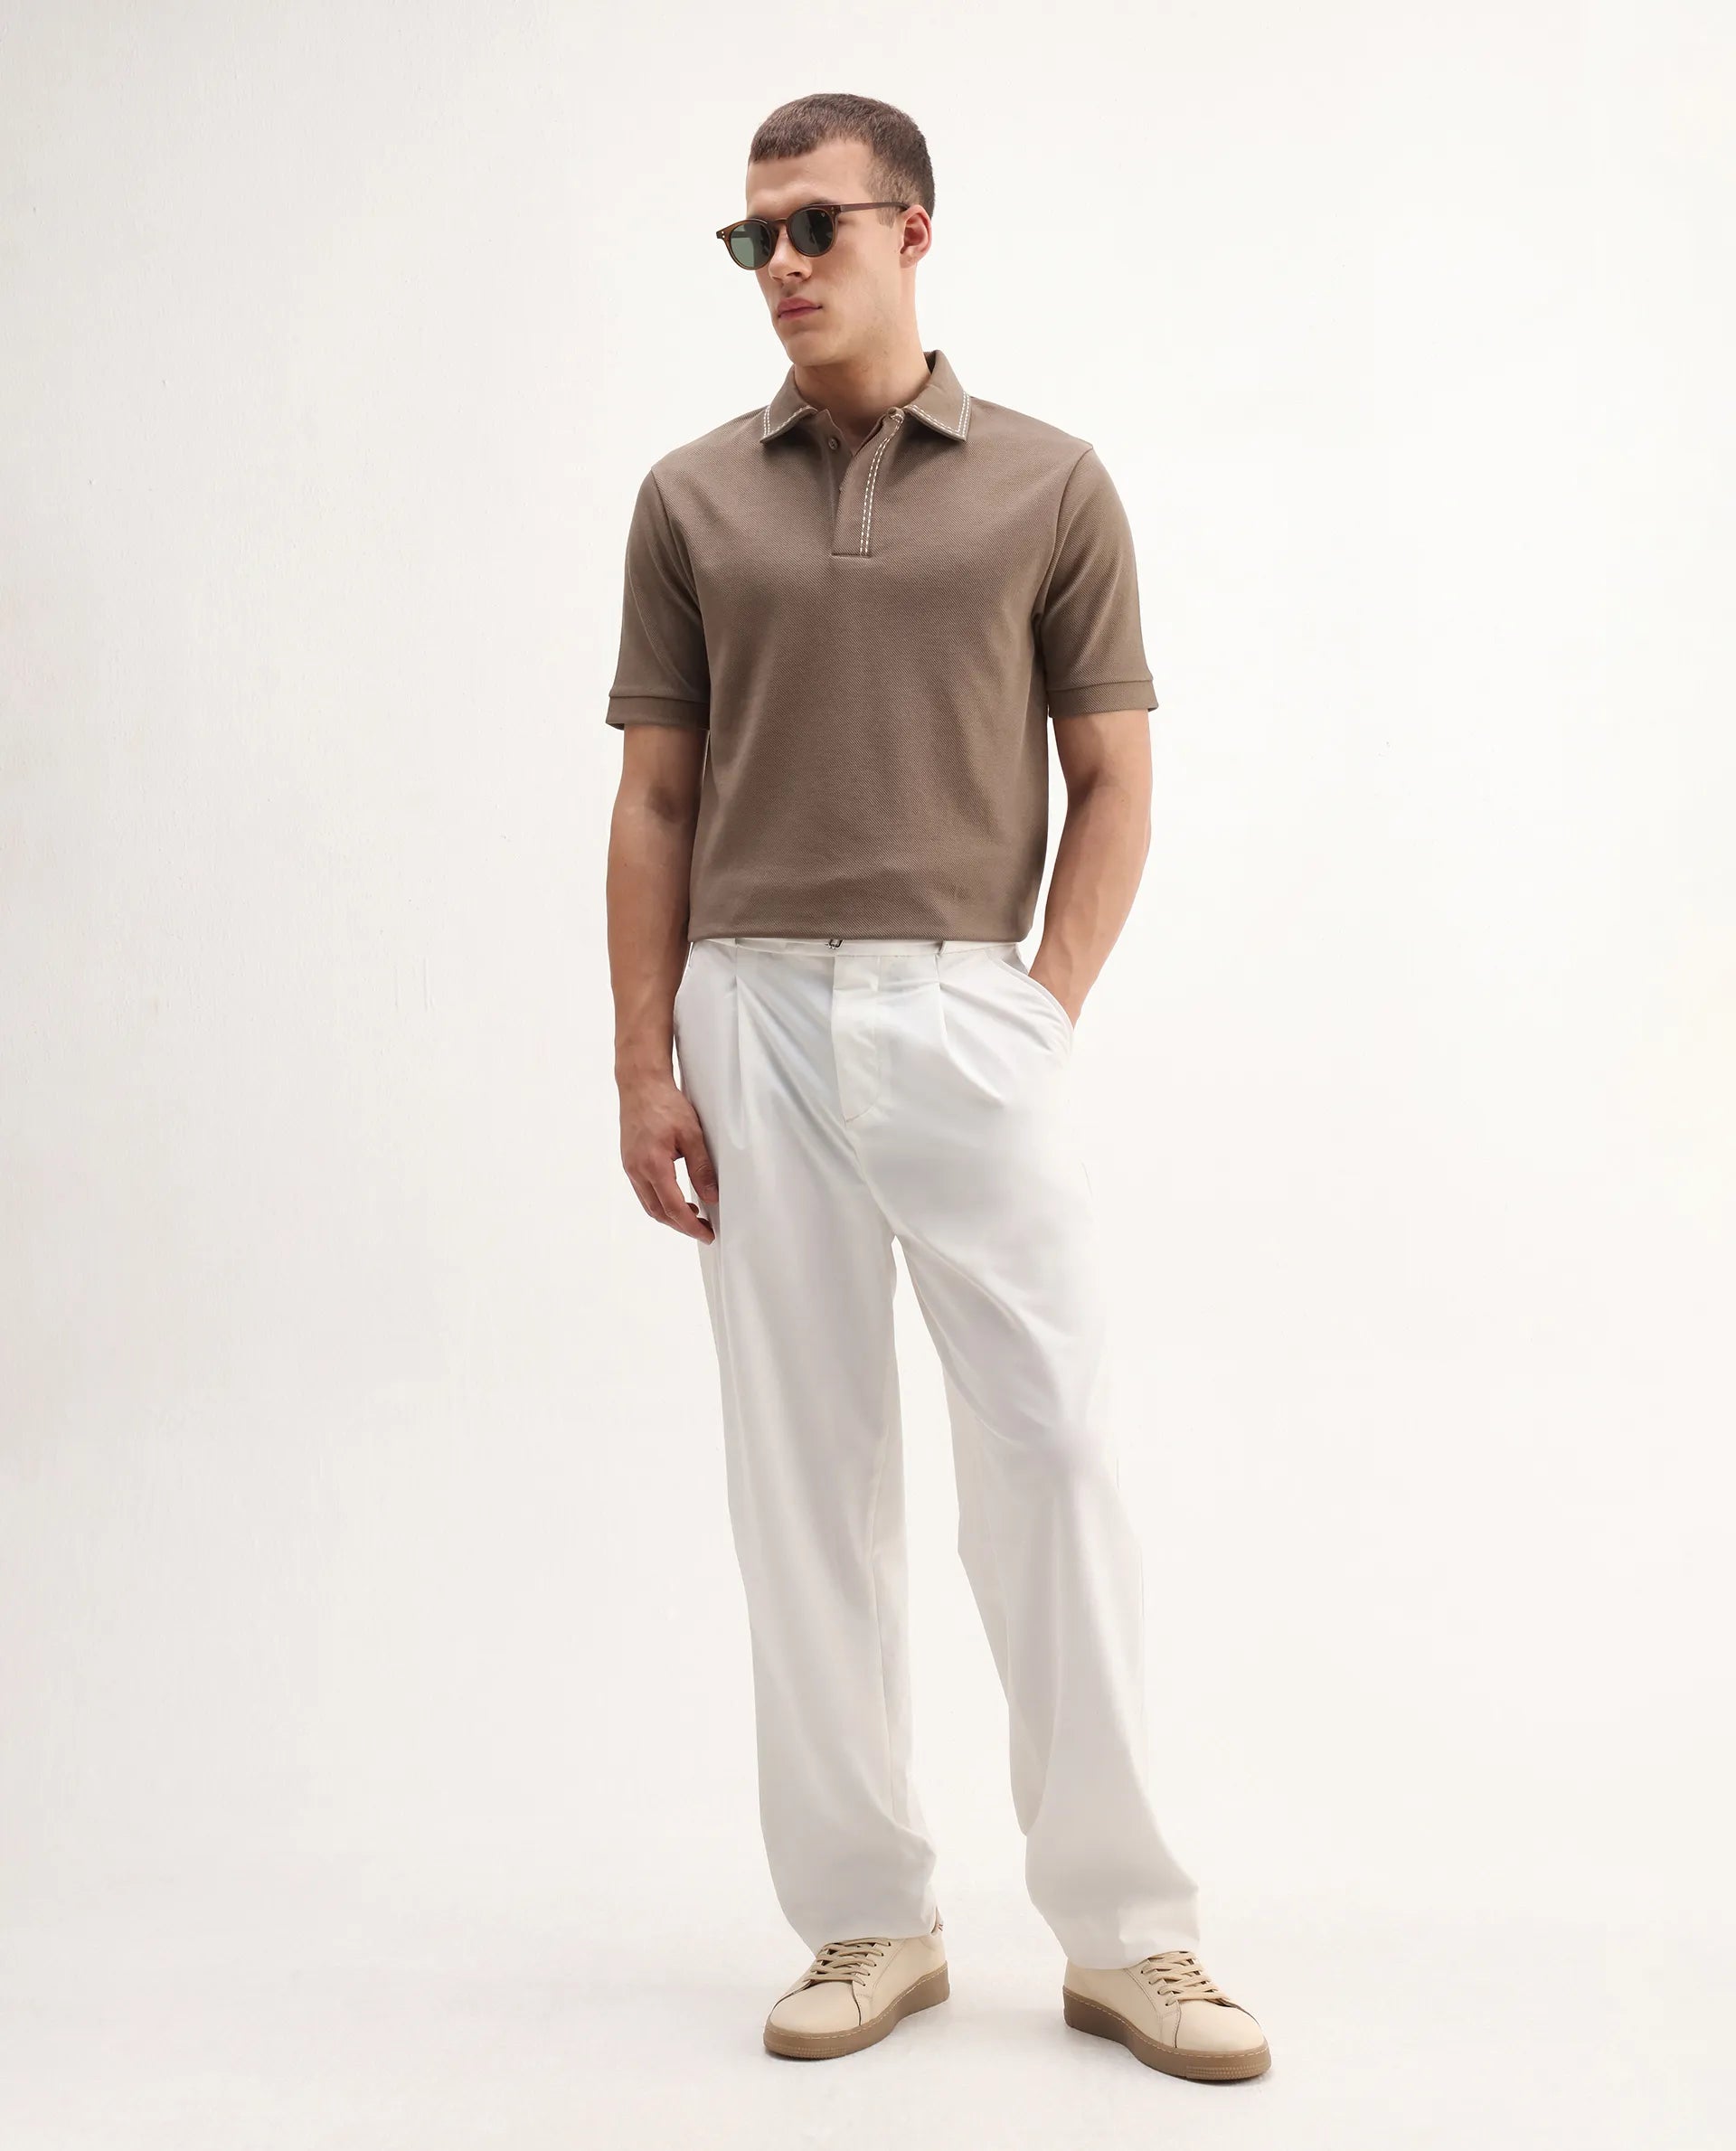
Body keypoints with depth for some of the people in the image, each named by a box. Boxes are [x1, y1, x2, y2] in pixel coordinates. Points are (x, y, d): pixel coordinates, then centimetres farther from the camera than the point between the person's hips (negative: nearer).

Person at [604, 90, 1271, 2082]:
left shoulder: (1049, 484, 5)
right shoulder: (691, 499, 9)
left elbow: (1112, 785, 4)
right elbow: (656, 800, 7)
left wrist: (1043, 1014, -6)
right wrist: (645, 1062, 0)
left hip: (969, 1013, -1)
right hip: (753, 1020, 2)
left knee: (1054, 1453, -3)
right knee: (804, 1470, 5)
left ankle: (1124, 1928, 10)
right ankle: (866, 1918, 17)